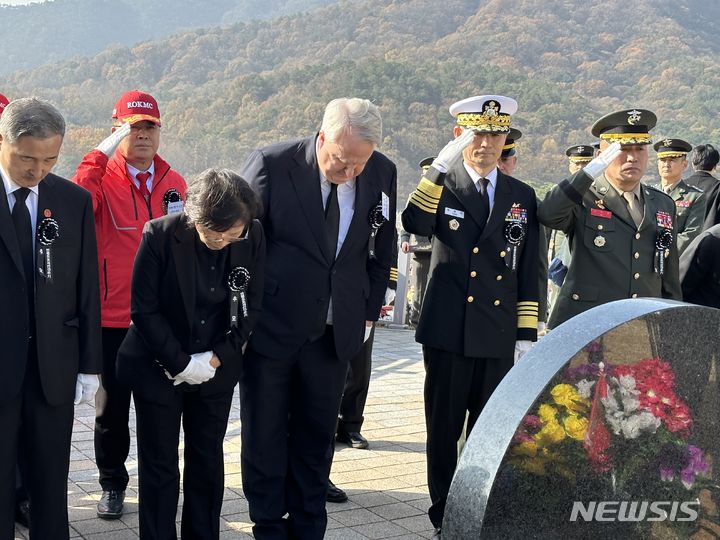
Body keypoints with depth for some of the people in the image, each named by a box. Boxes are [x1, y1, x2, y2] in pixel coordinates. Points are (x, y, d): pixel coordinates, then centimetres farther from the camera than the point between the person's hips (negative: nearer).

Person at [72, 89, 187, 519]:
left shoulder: (174, 182, 6)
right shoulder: (103, 177, -6)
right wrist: (106, 149, -26)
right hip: (112, 316, -3)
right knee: (112, 406, 9)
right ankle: (113, 484, 25)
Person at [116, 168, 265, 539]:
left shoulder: (253, 237, -11)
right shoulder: (160, 236, -19)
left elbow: (251, 305, -2)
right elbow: (144, 310, -14)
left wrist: (217, 358, -10)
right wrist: (180, 363, -16)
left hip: (216, 368, 3)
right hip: (158, 368, -2)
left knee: (207, 460, 12)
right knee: (159, 465, 5)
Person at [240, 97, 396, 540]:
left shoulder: (382, 173, -4)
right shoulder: (272, 165, -15)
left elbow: (382, 249, 10)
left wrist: (370, 310, 9)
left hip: (336, 333, 3)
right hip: (270, 326, -3)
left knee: (317, 438, 12)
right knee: (265, 438, 9)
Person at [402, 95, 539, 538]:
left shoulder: (523, 196, 8)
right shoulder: (441, 186, 2)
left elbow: (529, 272, 8)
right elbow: (414, 223, -21)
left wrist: (527, 335, 3)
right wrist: (441, 167, -26)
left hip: (500, 335, 2)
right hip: (448, 331, -2)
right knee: (444, 429, 7)